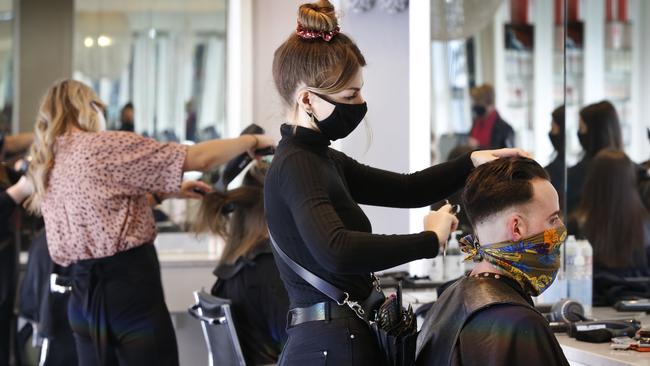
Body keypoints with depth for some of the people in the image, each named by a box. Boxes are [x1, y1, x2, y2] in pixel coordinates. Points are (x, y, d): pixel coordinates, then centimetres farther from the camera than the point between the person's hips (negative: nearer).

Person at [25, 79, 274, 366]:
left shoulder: (45, 167, 14)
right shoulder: (106, 146, -9)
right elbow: (197, 158, -8)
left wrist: (166, 191, 23)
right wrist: (252, 141, 6)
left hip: (84, 295, 8)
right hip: (130, 287, -8)